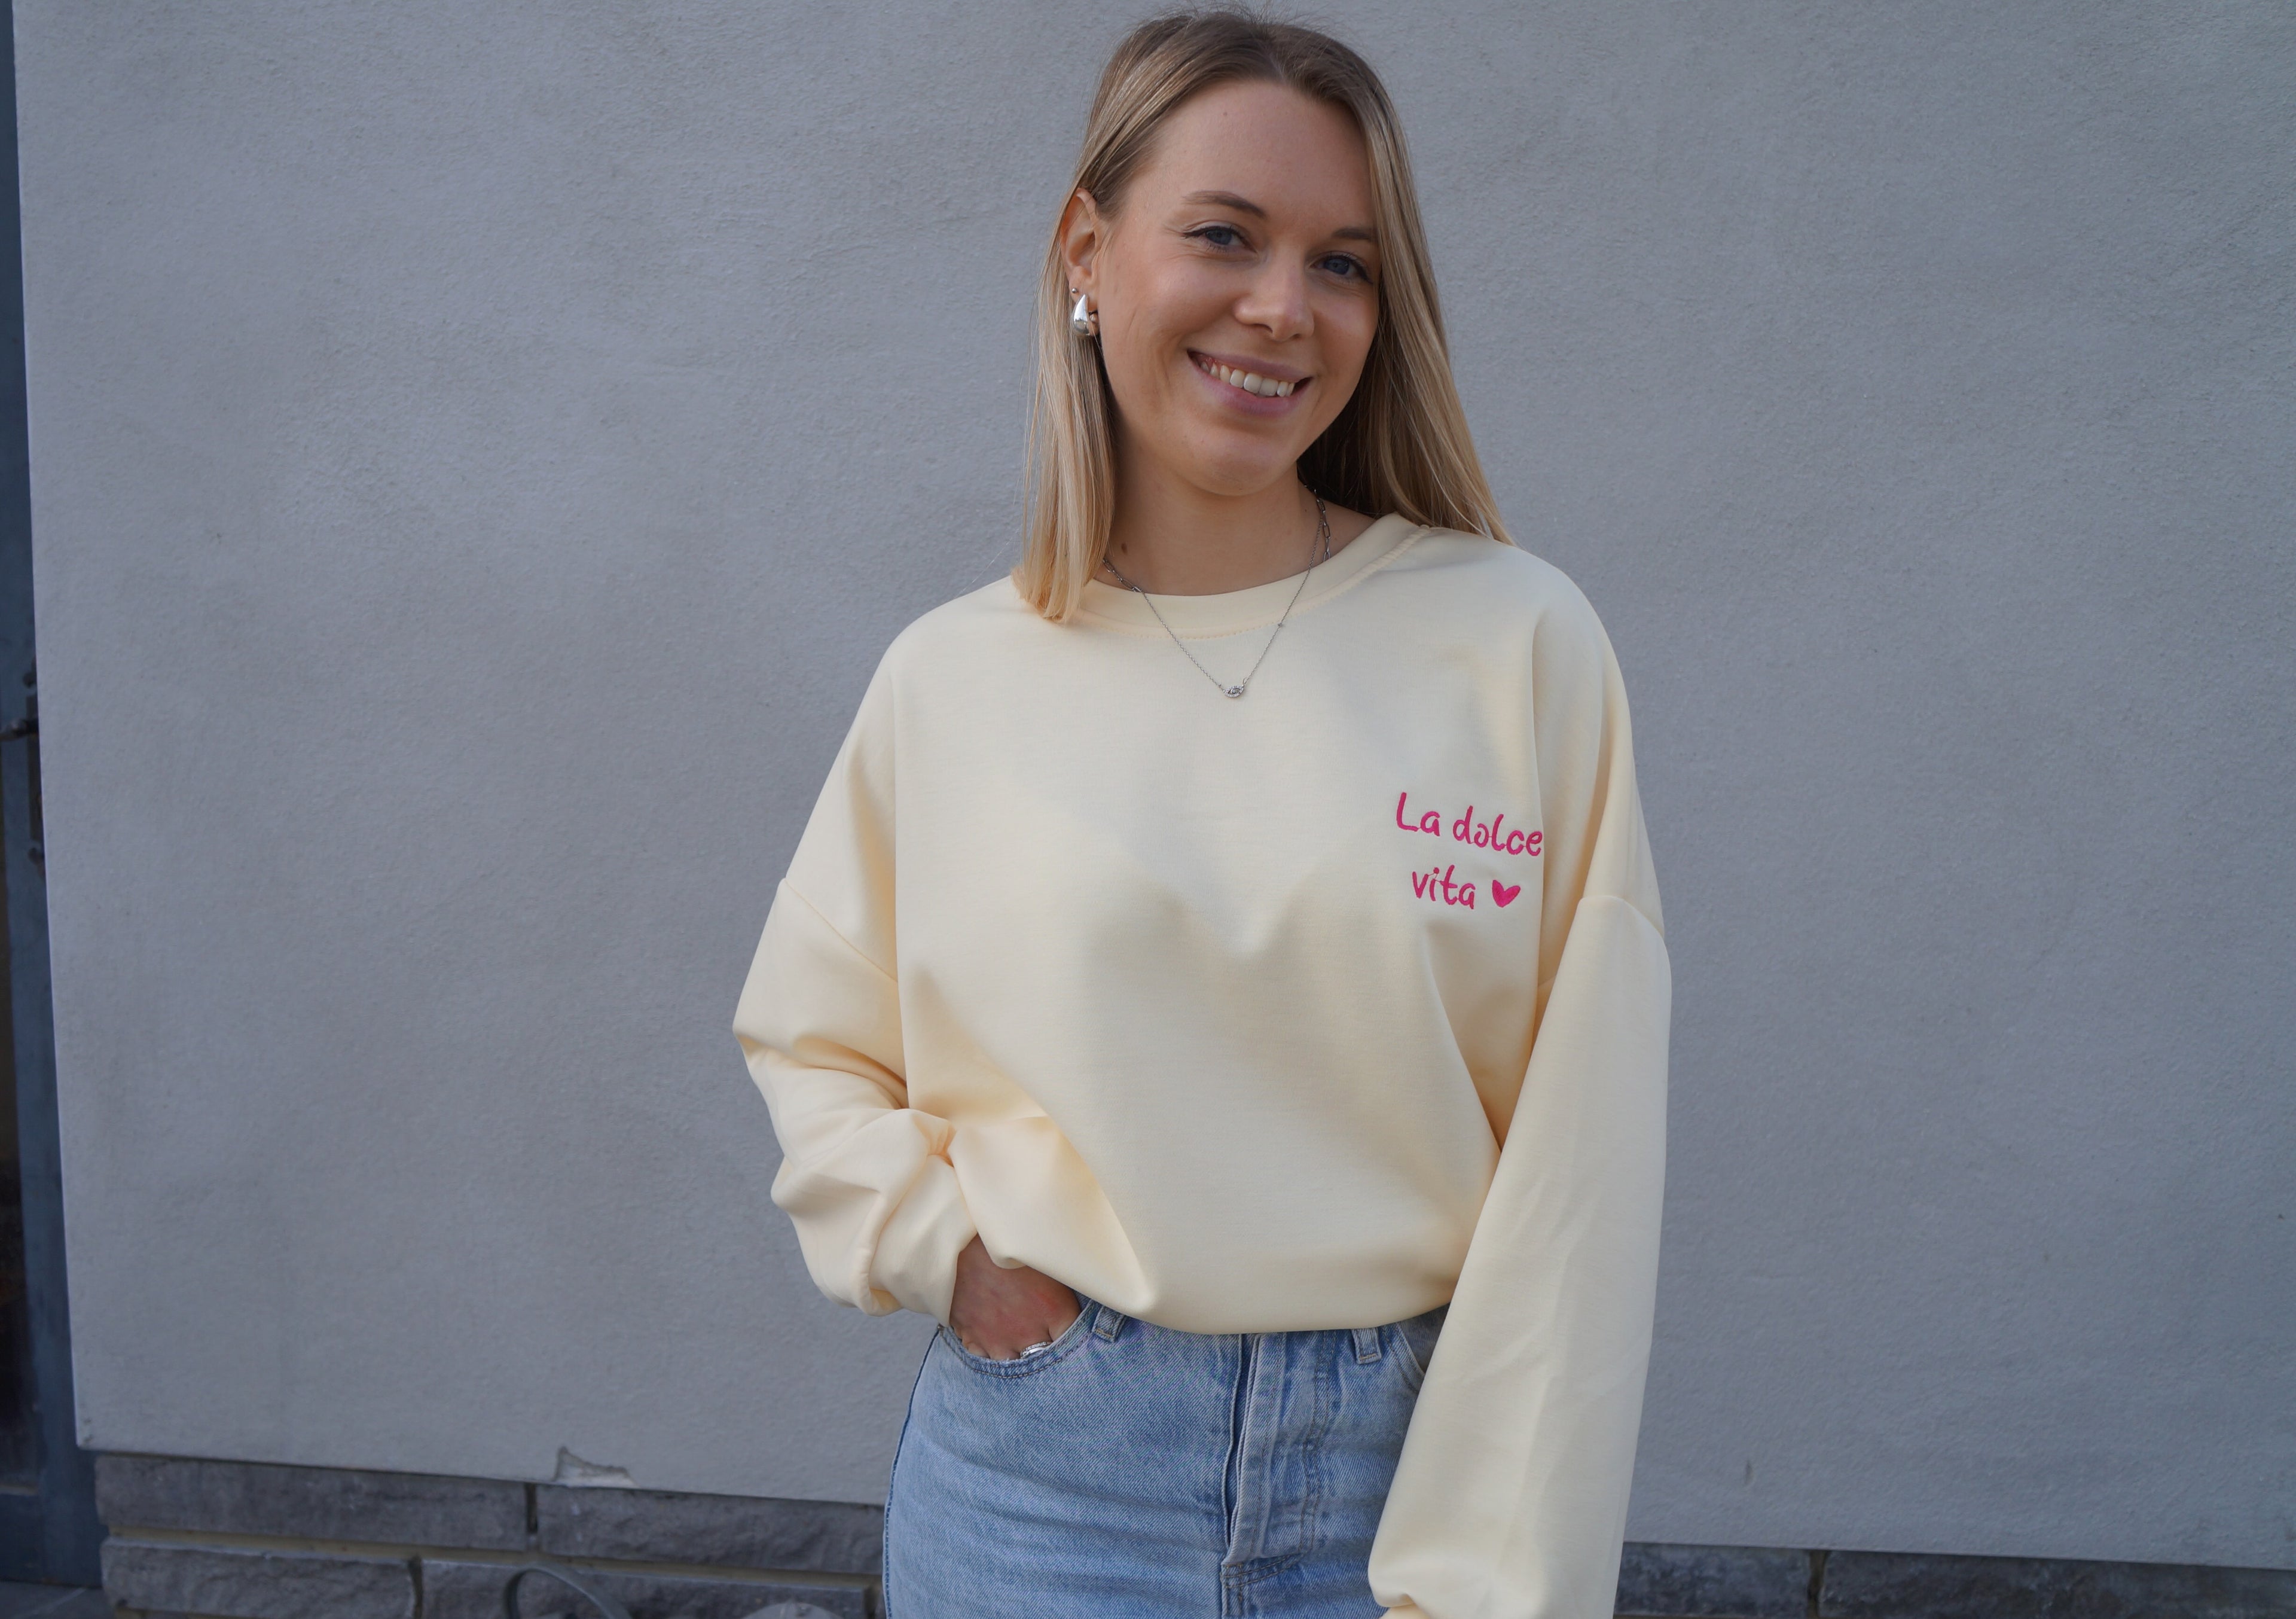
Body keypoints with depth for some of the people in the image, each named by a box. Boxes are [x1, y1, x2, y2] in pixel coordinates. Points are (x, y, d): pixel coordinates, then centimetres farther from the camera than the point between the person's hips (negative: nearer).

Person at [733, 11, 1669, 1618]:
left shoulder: (1521, 645, -7)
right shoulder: (950, 682, -2)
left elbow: (1570, 1174, -8)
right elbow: (807, 1040, 12)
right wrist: (941, 1246, -4)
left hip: (1403, 1466, -1)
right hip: (1043, 1479, 1)